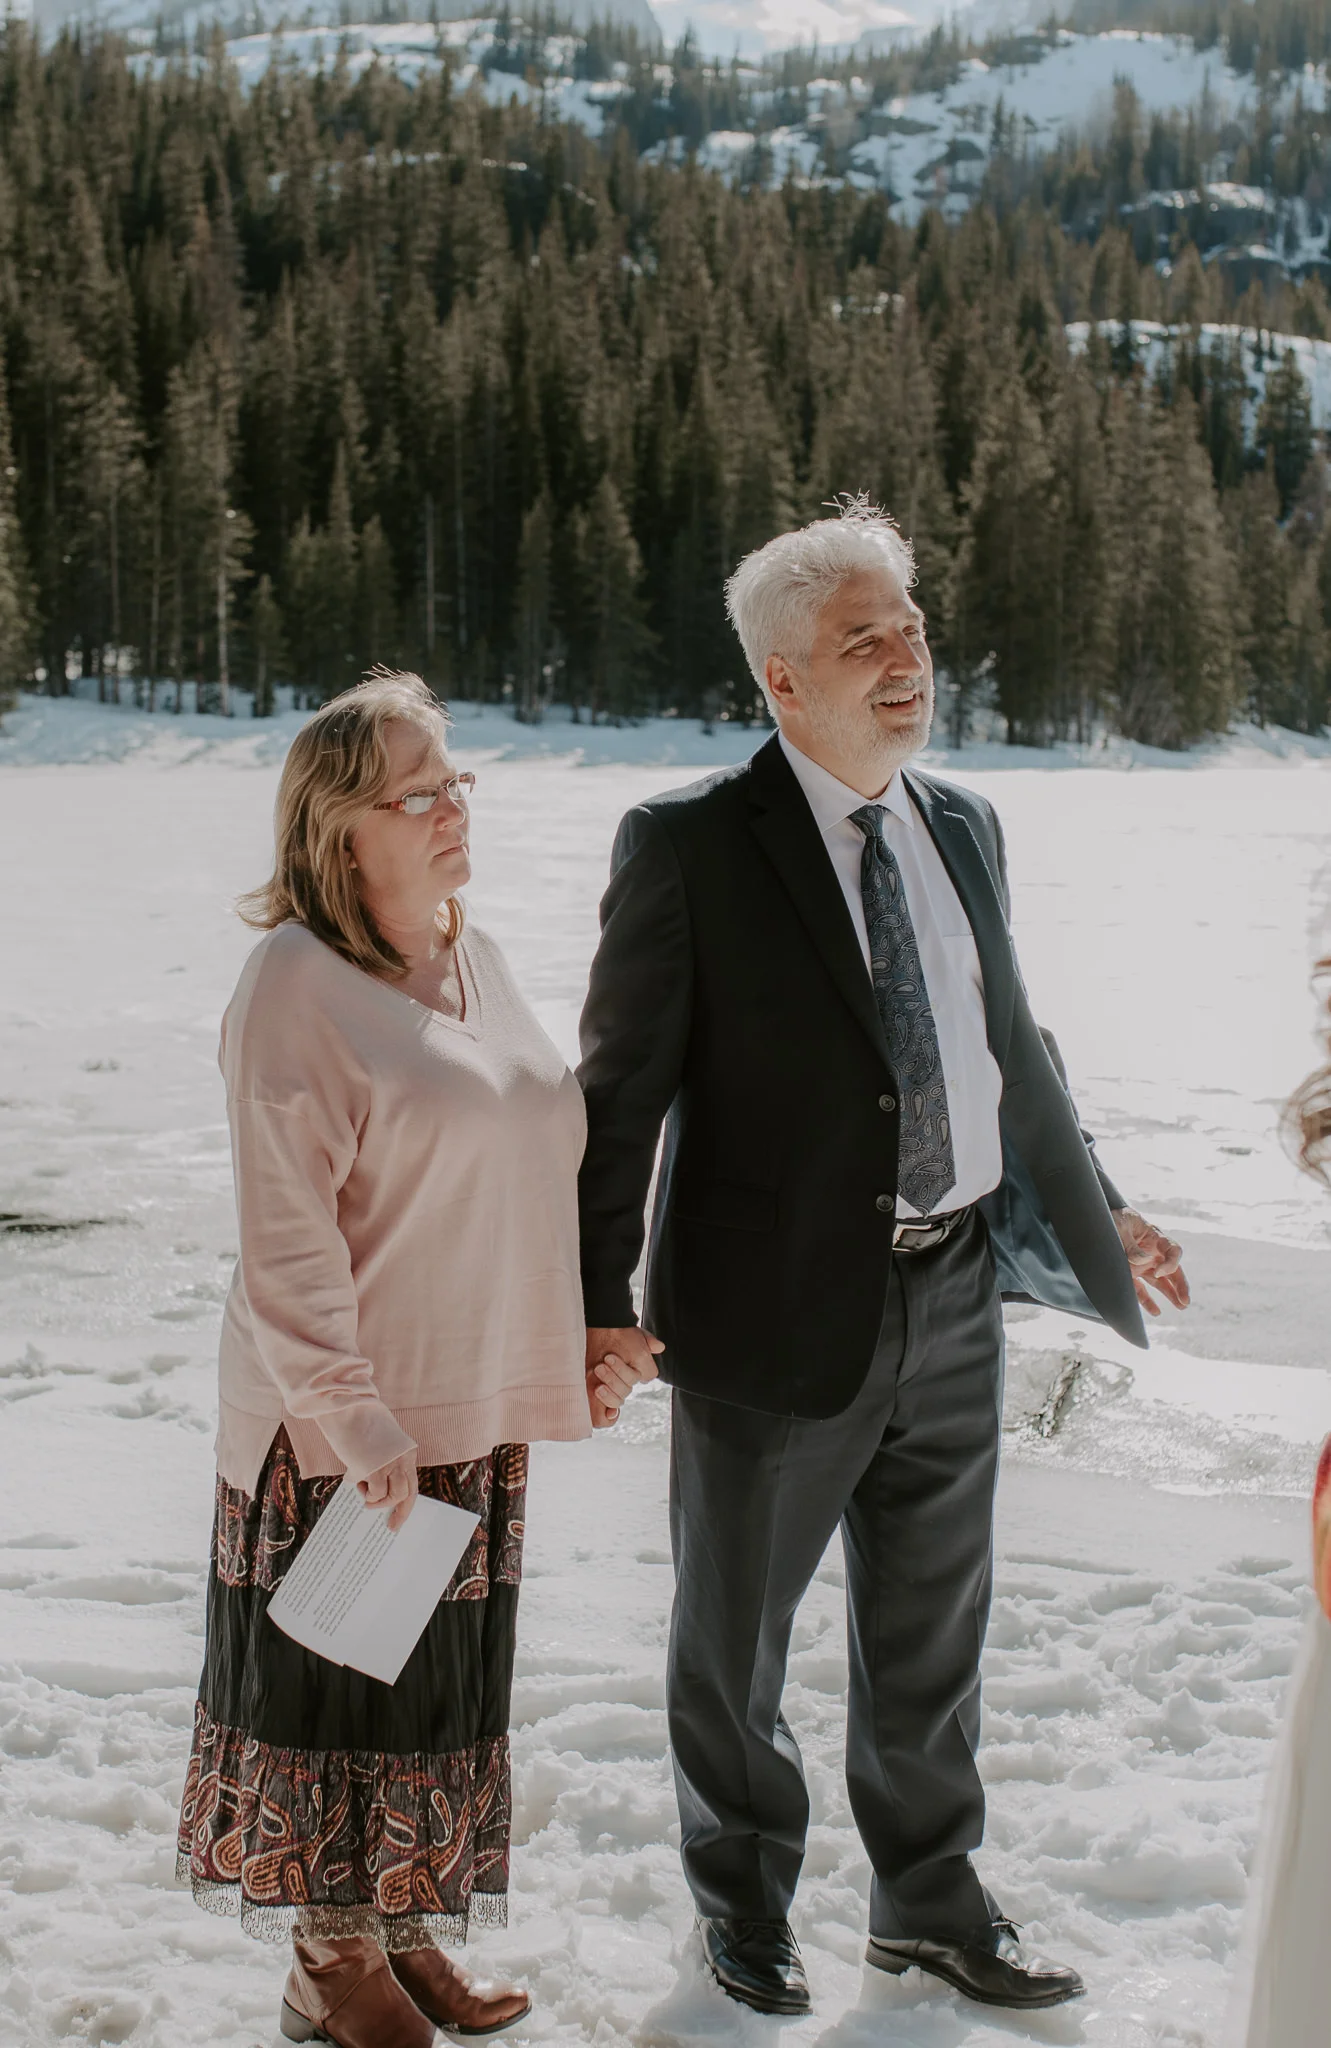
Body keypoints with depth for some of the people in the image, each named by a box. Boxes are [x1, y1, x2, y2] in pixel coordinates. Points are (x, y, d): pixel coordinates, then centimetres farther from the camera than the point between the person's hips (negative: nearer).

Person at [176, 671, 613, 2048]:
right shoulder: (295, 983, -15)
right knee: (344, 1681, 5)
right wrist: (358, 1423, -20)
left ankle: (406, 1932, 31)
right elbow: (285, 1236, -18)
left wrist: (566, 1354, 18)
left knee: (443, 1679, 16)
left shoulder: (471, 961, 10)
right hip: (349, 1421, -7)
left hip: (472, 1411, 7)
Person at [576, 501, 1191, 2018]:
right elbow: (622, 1088, -11)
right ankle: (744, 1903, 36)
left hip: (952, 1306, 5)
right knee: (735, 1636, 14)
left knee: (931, 1631, 19)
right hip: (778, 1310, -5)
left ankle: (930, 1900, 38)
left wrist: (1099, 1218, 23)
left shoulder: (962, 828, 7)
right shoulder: (689, 846, -11)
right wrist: (600, 1300, -17)